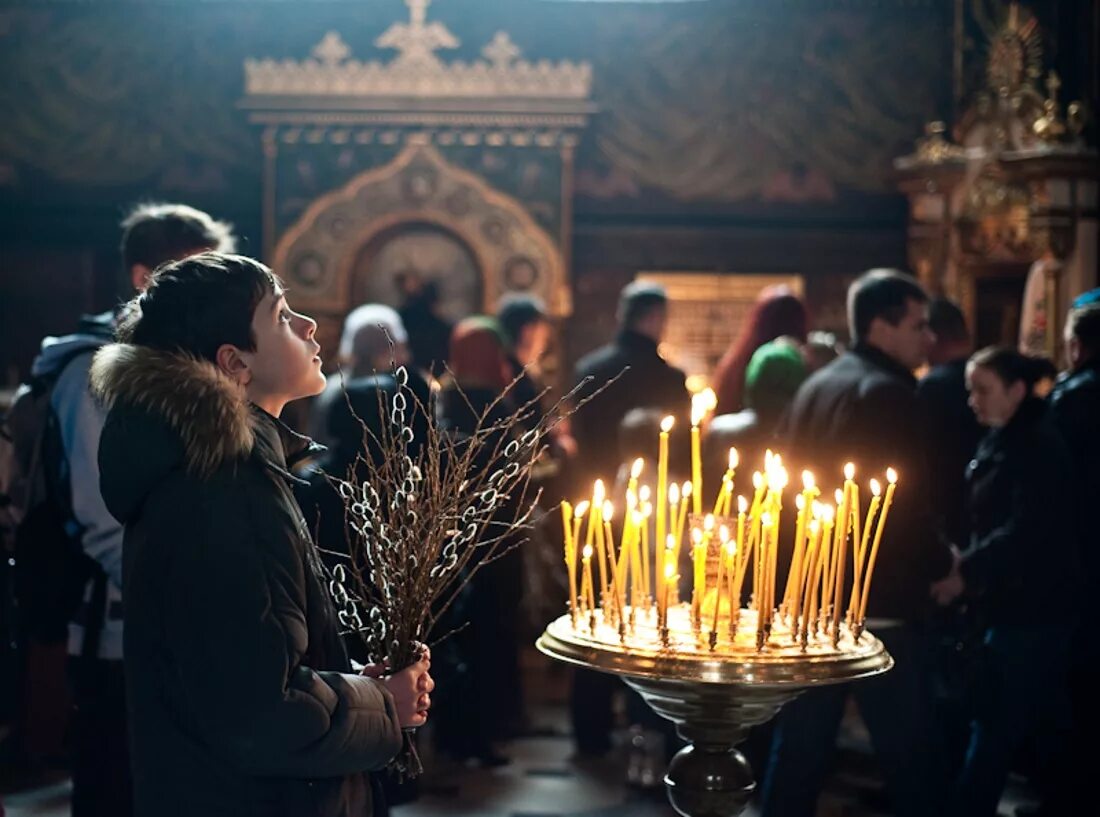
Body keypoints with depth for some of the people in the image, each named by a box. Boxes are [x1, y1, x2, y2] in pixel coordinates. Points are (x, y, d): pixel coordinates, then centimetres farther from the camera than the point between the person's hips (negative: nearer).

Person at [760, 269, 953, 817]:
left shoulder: (814, 388, 12)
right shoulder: (888, 393, -13)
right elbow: (906, 505, -18)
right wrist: (941, 566, -1)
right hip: (880, 606, -8)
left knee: (798, 748, 13)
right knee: (912, 757, -2)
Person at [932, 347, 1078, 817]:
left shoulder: (1039, 447, -15)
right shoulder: (999, 442, 12)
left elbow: (1026, 531, -24)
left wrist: (966, 572, -26)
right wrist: (965, 566, 4)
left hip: (1033, 607, -9)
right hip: (1012, 602, 9)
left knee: (998, 725, -6)